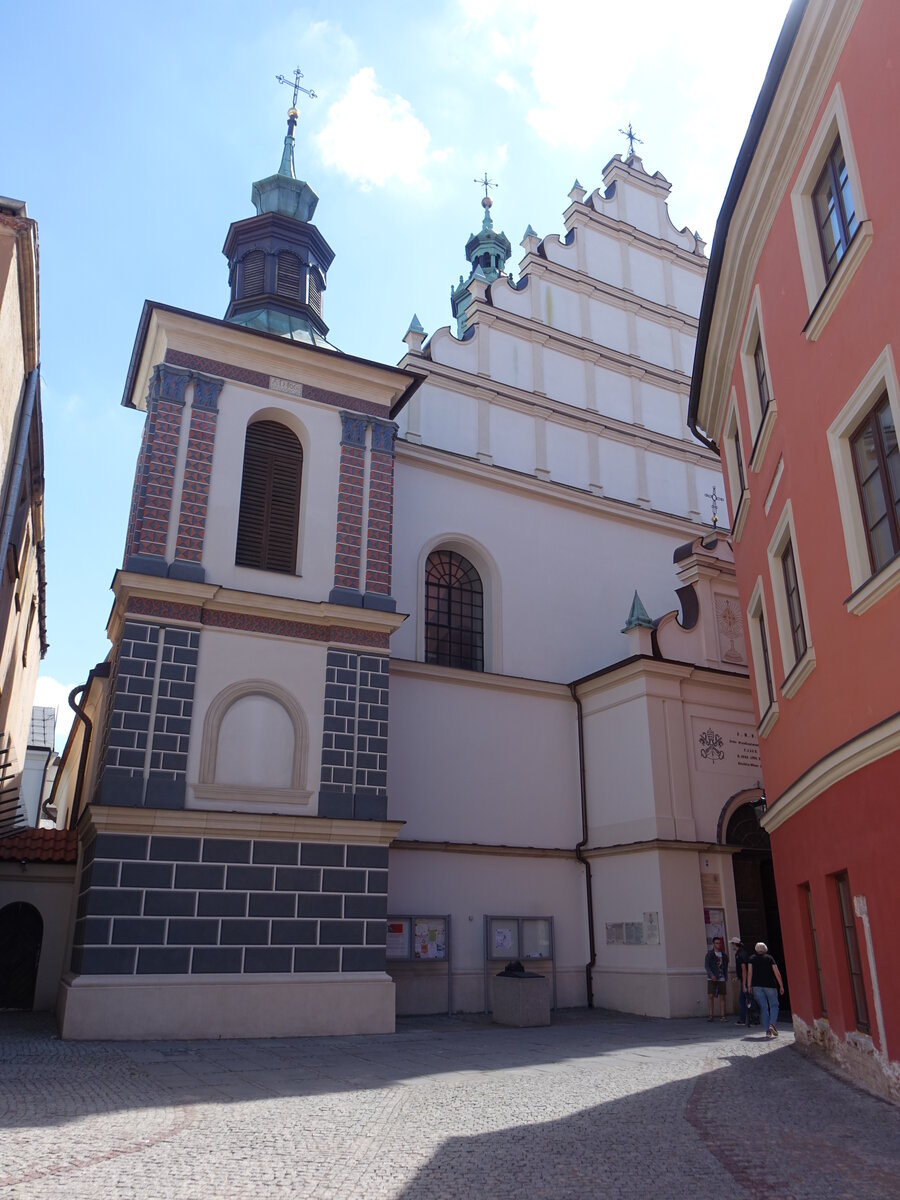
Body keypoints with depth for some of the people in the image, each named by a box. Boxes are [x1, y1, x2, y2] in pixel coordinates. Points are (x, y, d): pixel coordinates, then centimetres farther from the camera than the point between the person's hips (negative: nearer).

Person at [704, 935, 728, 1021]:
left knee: (722, 997, 1)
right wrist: (711, 975, -17)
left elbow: (726, 968, 16)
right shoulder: (710, 954, 1)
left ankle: (722, 1016, 5)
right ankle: (710, 1015, 1)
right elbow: (706, 965, -5)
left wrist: (726, 979, 11)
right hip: (712, 979, -3)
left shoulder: (724, 955, 12)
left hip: (721, 979, 3)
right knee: (711, 996, -6)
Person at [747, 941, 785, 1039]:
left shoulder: (752, 958, 9)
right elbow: (777, 973, 0)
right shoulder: (769, 958, 5)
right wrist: (781, 986, 6)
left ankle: (767, 1030, 1)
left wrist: (749, 987, 5)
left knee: (764, 1007, 7)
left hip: (757, 986, 2)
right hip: (770, 985, -2)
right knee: (774, 1005, 9)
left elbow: (749, 973, 3)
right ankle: (772, 1024, -14)